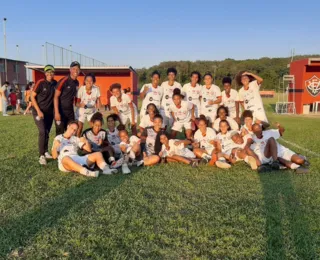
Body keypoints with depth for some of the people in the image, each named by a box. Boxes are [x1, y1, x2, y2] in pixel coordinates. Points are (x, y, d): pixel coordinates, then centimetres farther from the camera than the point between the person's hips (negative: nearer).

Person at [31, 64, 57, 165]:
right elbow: (32, 97, -11)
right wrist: (38, 111, -17)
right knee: (42, 132, -15)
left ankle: (46, 152, 26)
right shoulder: (40, 83, -14)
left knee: (47, 133, 12)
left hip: (49, 112, 5)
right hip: (39, 111, -5)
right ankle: (41, 156, -11)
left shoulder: (55, 83, -1)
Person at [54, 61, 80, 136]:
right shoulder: (64, 81, -14)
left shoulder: (77, 83, 6)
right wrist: (56, 112, -20)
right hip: (61, 110, -6)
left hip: (70, 111, 7)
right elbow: (56, 97, -14)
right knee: (60, 133, -3)